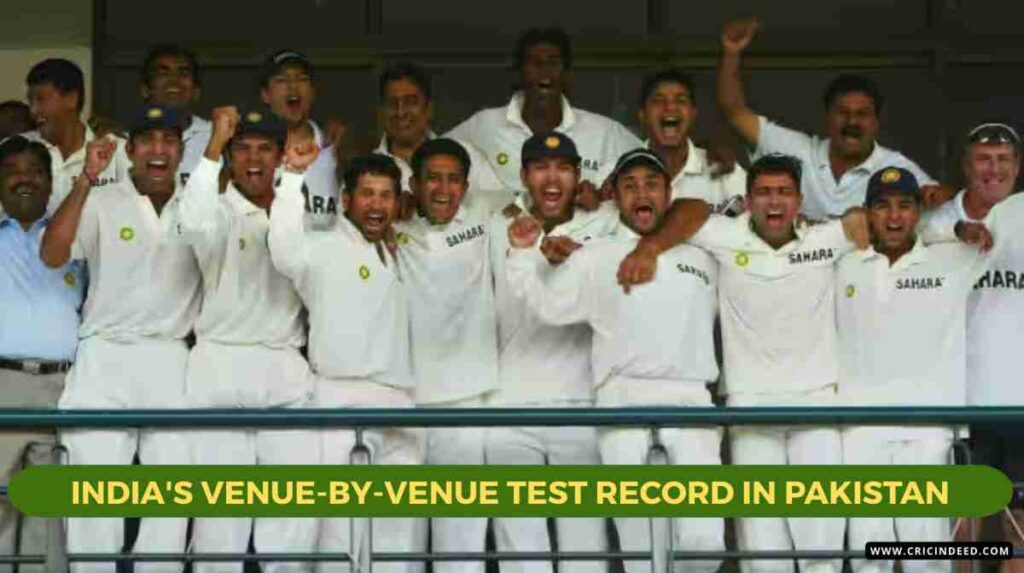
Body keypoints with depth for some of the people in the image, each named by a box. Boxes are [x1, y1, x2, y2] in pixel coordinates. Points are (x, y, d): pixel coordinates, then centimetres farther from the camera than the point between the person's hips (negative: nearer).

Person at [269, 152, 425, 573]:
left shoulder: (398, 259, 21)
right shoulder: (324, 248, 0)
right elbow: (286, 252, -22)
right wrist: (294, 177, -27)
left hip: (400, 406, 7)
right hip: (343, 402, -7)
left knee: (403, 531, 7)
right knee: (342, 525, -9)